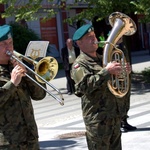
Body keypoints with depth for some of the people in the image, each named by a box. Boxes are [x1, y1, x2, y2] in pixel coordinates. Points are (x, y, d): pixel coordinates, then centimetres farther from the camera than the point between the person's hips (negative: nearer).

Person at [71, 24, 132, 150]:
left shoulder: (102, 59, 18)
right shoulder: (79, 64, -7)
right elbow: (86, 85, -25)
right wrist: (107, 71, -28)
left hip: (115, 116, 8)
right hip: (97, 119, -8)